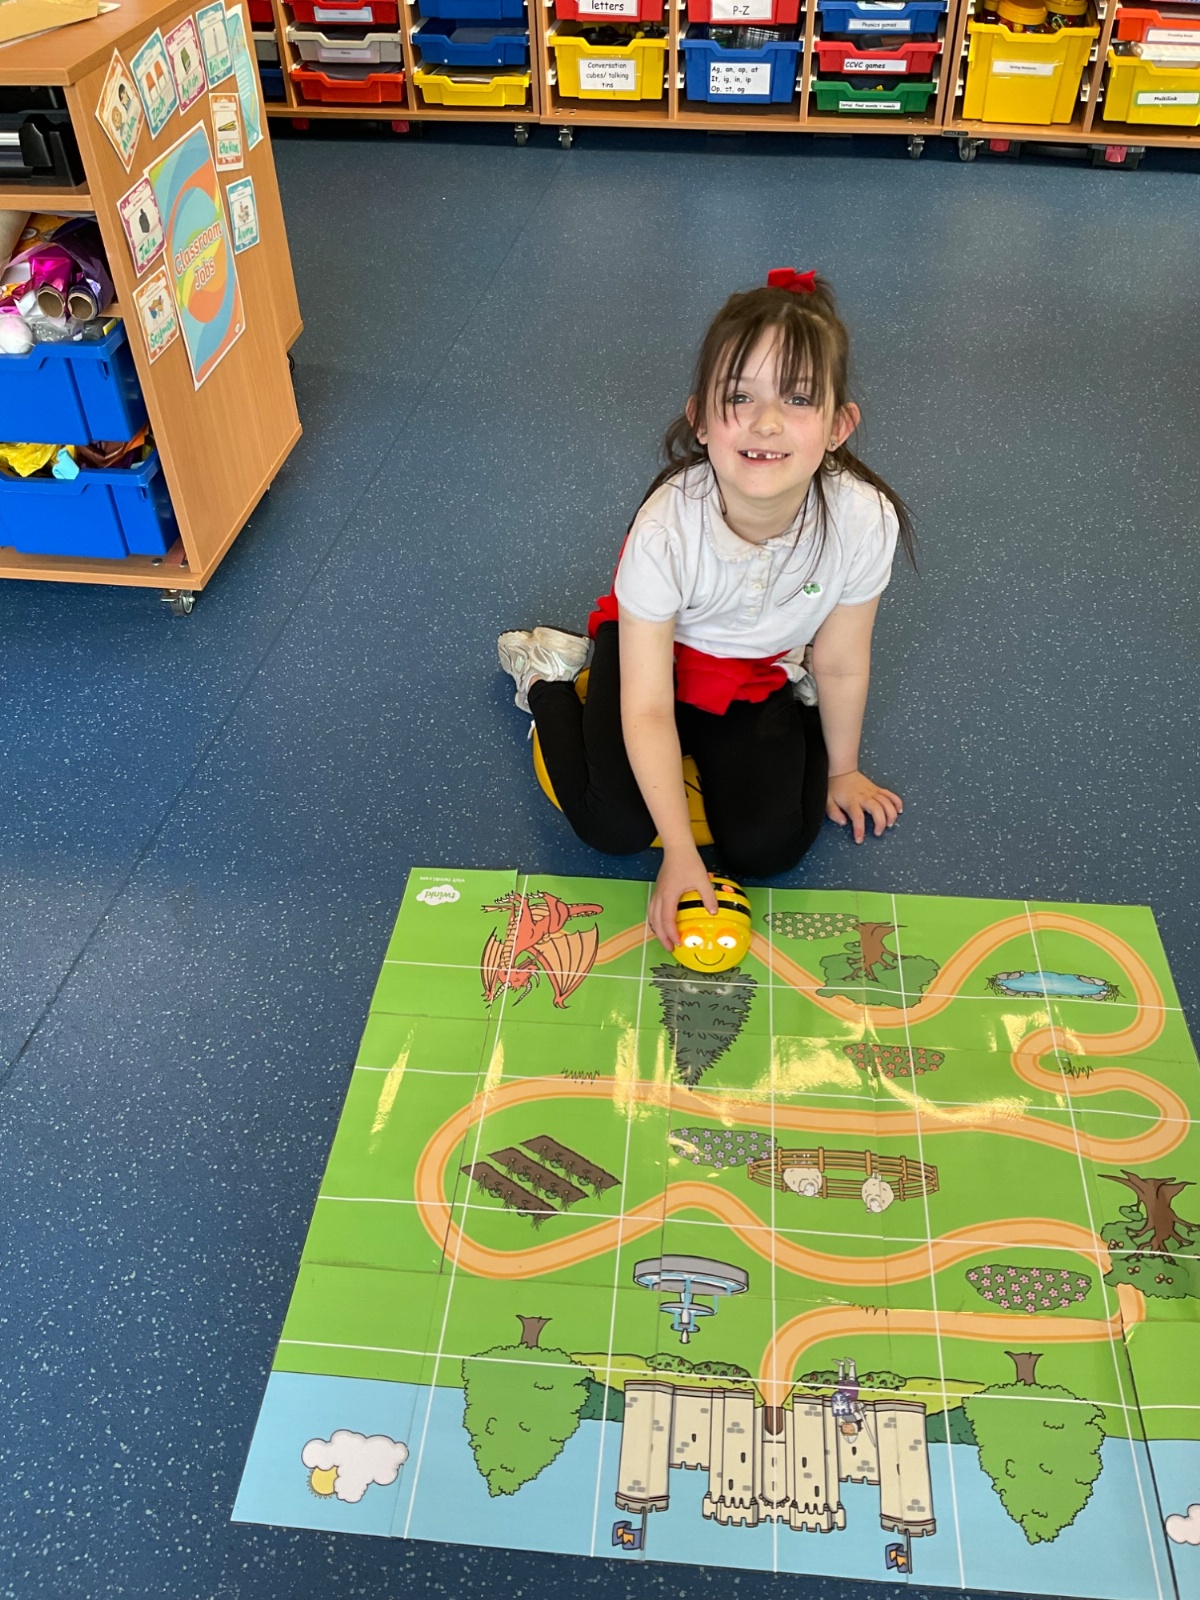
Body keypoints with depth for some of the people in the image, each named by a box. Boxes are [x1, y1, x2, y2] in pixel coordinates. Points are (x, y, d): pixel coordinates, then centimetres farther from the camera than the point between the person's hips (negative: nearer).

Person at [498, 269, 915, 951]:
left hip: (761, 676, 2)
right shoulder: (665, 530, -36)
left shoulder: (865, 520, -31)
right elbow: (647, 710, -29)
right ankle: (549, 674, 12)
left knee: (768, 849, -10)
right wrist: (680, 851, -28)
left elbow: (840, 665, -12)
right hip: (655, 652, -1)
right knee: (614, 827, -16)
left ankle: (802, 709, 21)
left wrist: (841, 771, 4)